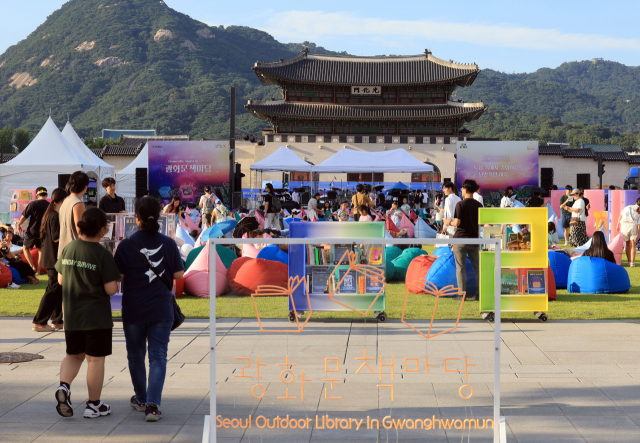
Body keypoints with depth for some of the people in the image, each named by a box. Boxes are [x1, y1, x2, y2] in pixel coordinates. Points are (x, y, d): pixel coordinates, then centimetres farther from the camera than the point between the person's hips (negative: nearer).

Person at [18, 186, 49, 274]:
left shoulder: (33, 204, -10)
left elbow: (24, 216, -8)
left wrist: (19, 224, 9)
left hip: (32, 231, -3)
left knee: (25, 248, 13)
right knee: (41, 250, 15)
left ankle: (32, 267, -1)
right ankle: (38, 271, 14)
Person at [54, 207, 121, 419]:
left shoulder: (67, 249, 0)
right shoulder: (103, 254, -16)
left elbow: (60, 279, 9)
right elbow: (111, 289, -18)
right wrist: (114, 281, 3)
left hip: (71, 315, 5)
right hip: (97, 315, -5)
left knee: (74, 355, 21)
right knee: (95, 359, 6)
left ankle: (64, 386, -4)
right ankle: (94, 405, 14)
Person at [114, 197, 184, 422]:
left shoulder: (126, 246, -8)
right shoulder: (168, 244, -4)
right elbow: (179, 274, 1)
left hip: (133, 310, 0)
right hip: (161, 310, 0)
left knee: (136, 355, 17)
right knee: (158, 356, 2)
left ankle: (141, 400, 31)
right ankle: (153, 404, -13)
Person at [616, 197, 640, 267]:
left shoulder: (628, 207, 13)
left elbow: (620, 215, 9)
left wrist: (618, 225, 16)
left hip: (624, 225, 2)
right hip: (633, 226, -2)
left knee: (627, 244, 16)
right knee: (633, 246, 6)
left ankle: (629, 261, 20)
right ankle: (632, 262, 0)